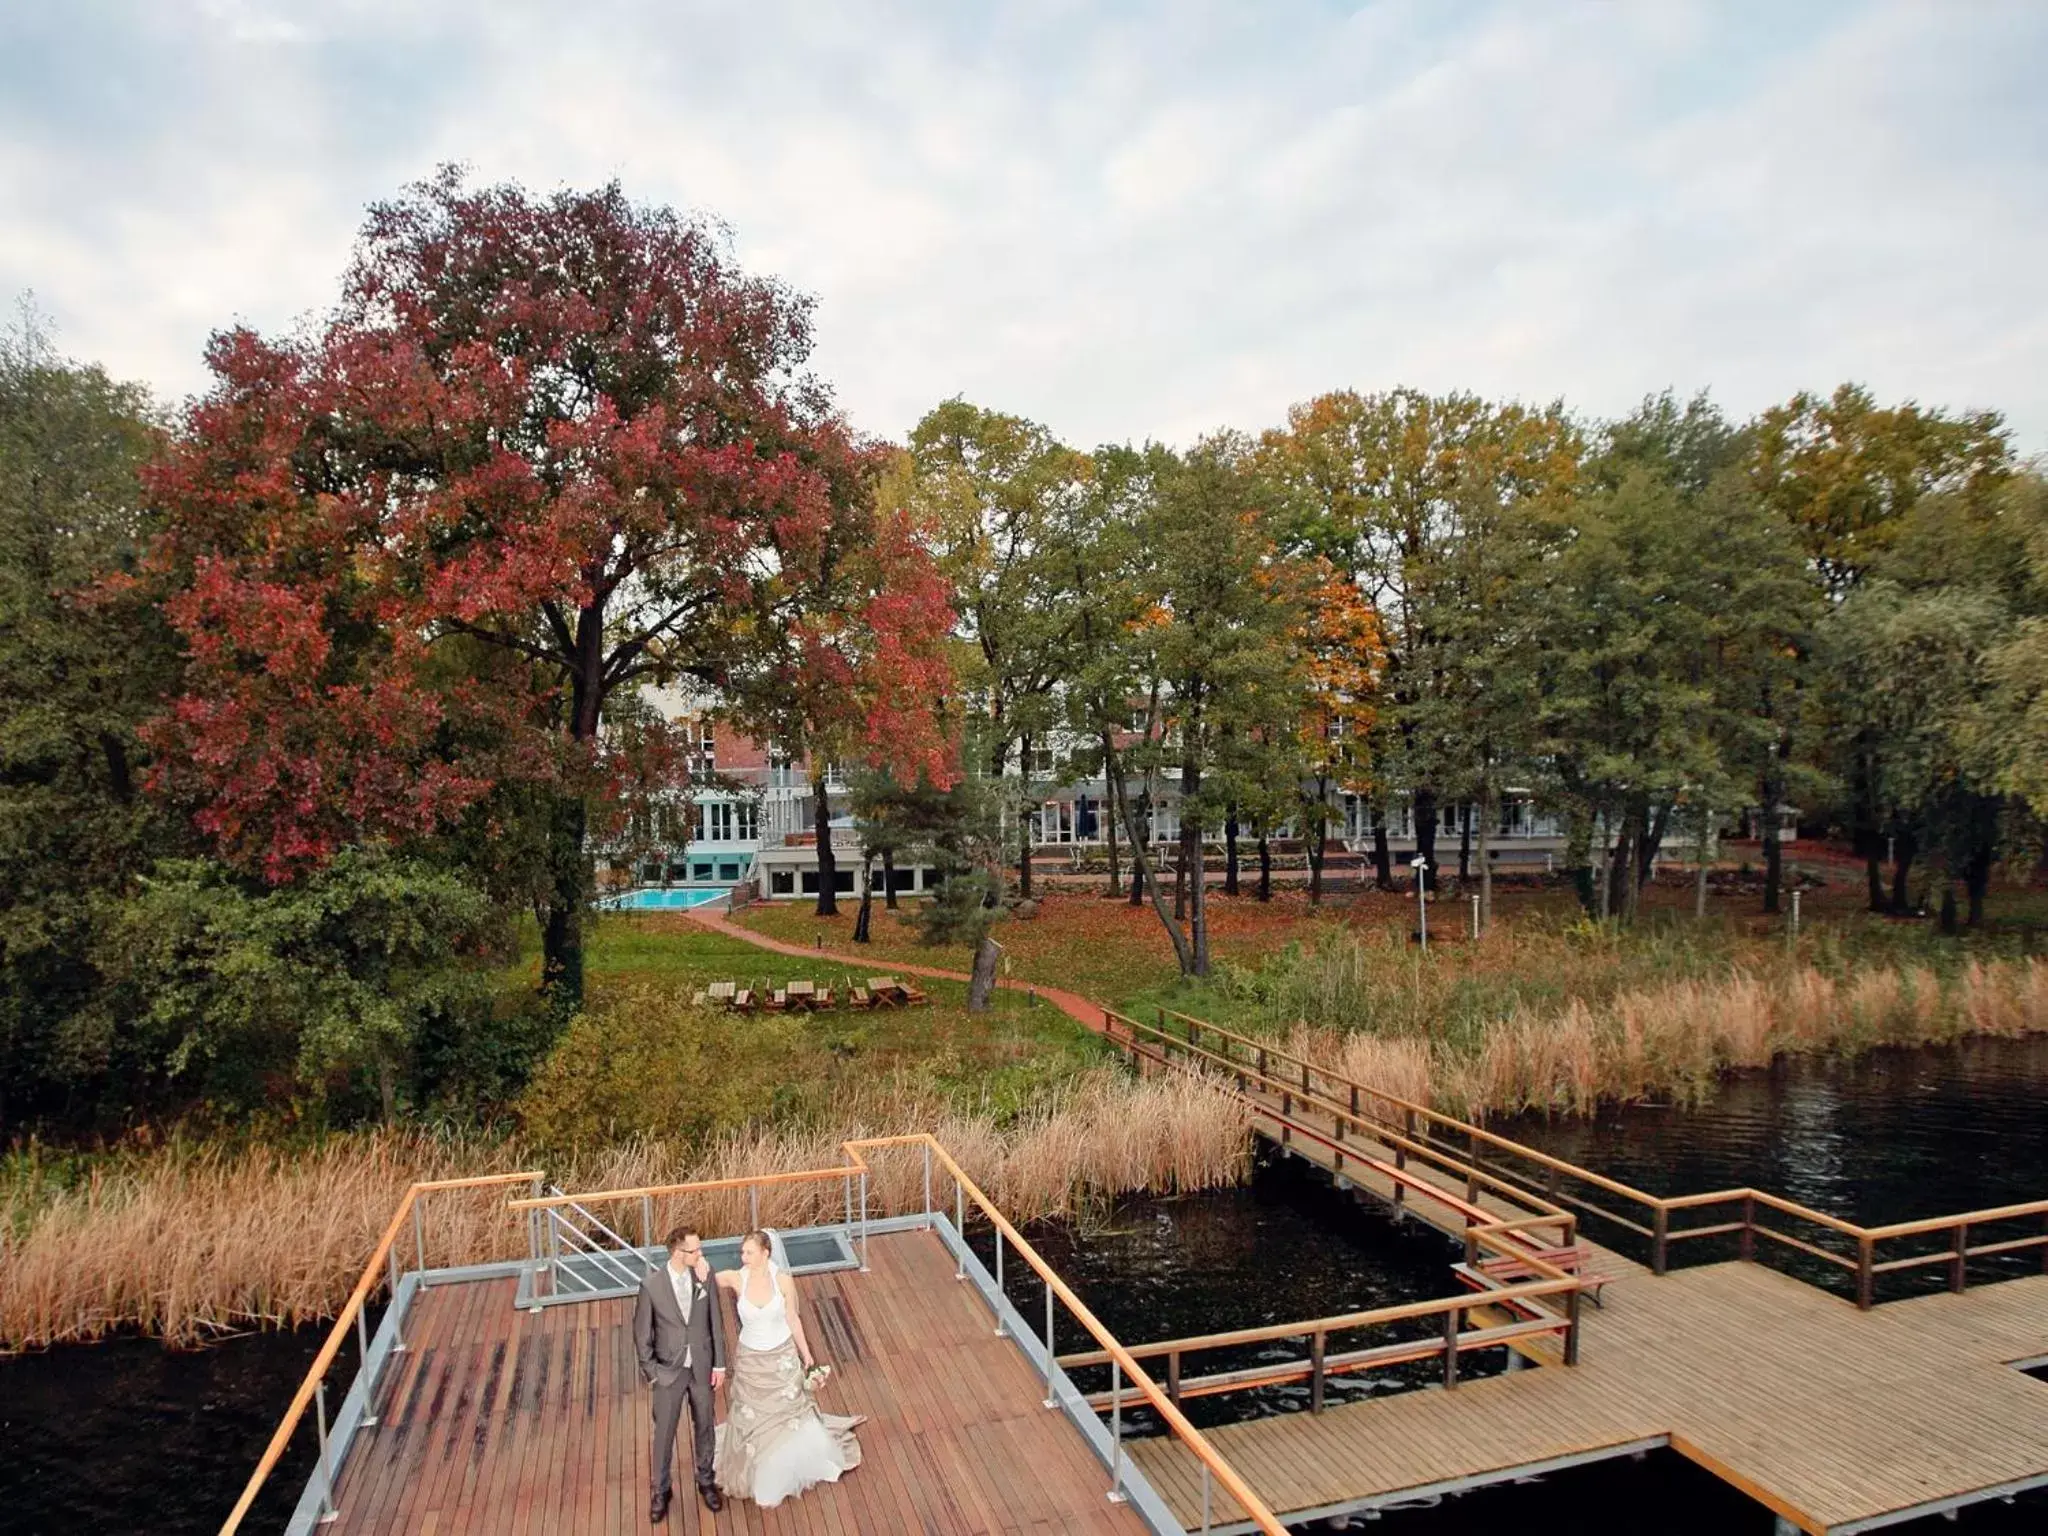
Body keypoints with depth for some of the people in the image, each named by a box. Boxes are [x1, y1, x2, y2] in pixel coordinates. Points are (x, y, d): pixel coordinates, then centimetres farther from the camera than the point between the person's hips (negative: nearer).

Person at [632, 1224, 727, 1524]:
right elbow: (641, 1333, -8)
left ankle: (706, 1480, 41)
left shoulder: (705, 1276, -13)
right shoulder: (651, 1285, -21)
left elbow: (716, 1322, -3)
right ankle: (660, 1490, 37)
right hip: (669, 1371, -2)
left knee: (704, 1427, 19)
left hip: (702, 1367, 2)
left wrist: (719, 1364, 0)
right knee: (664, 1433, 14)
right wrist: (651, 1372, -6)